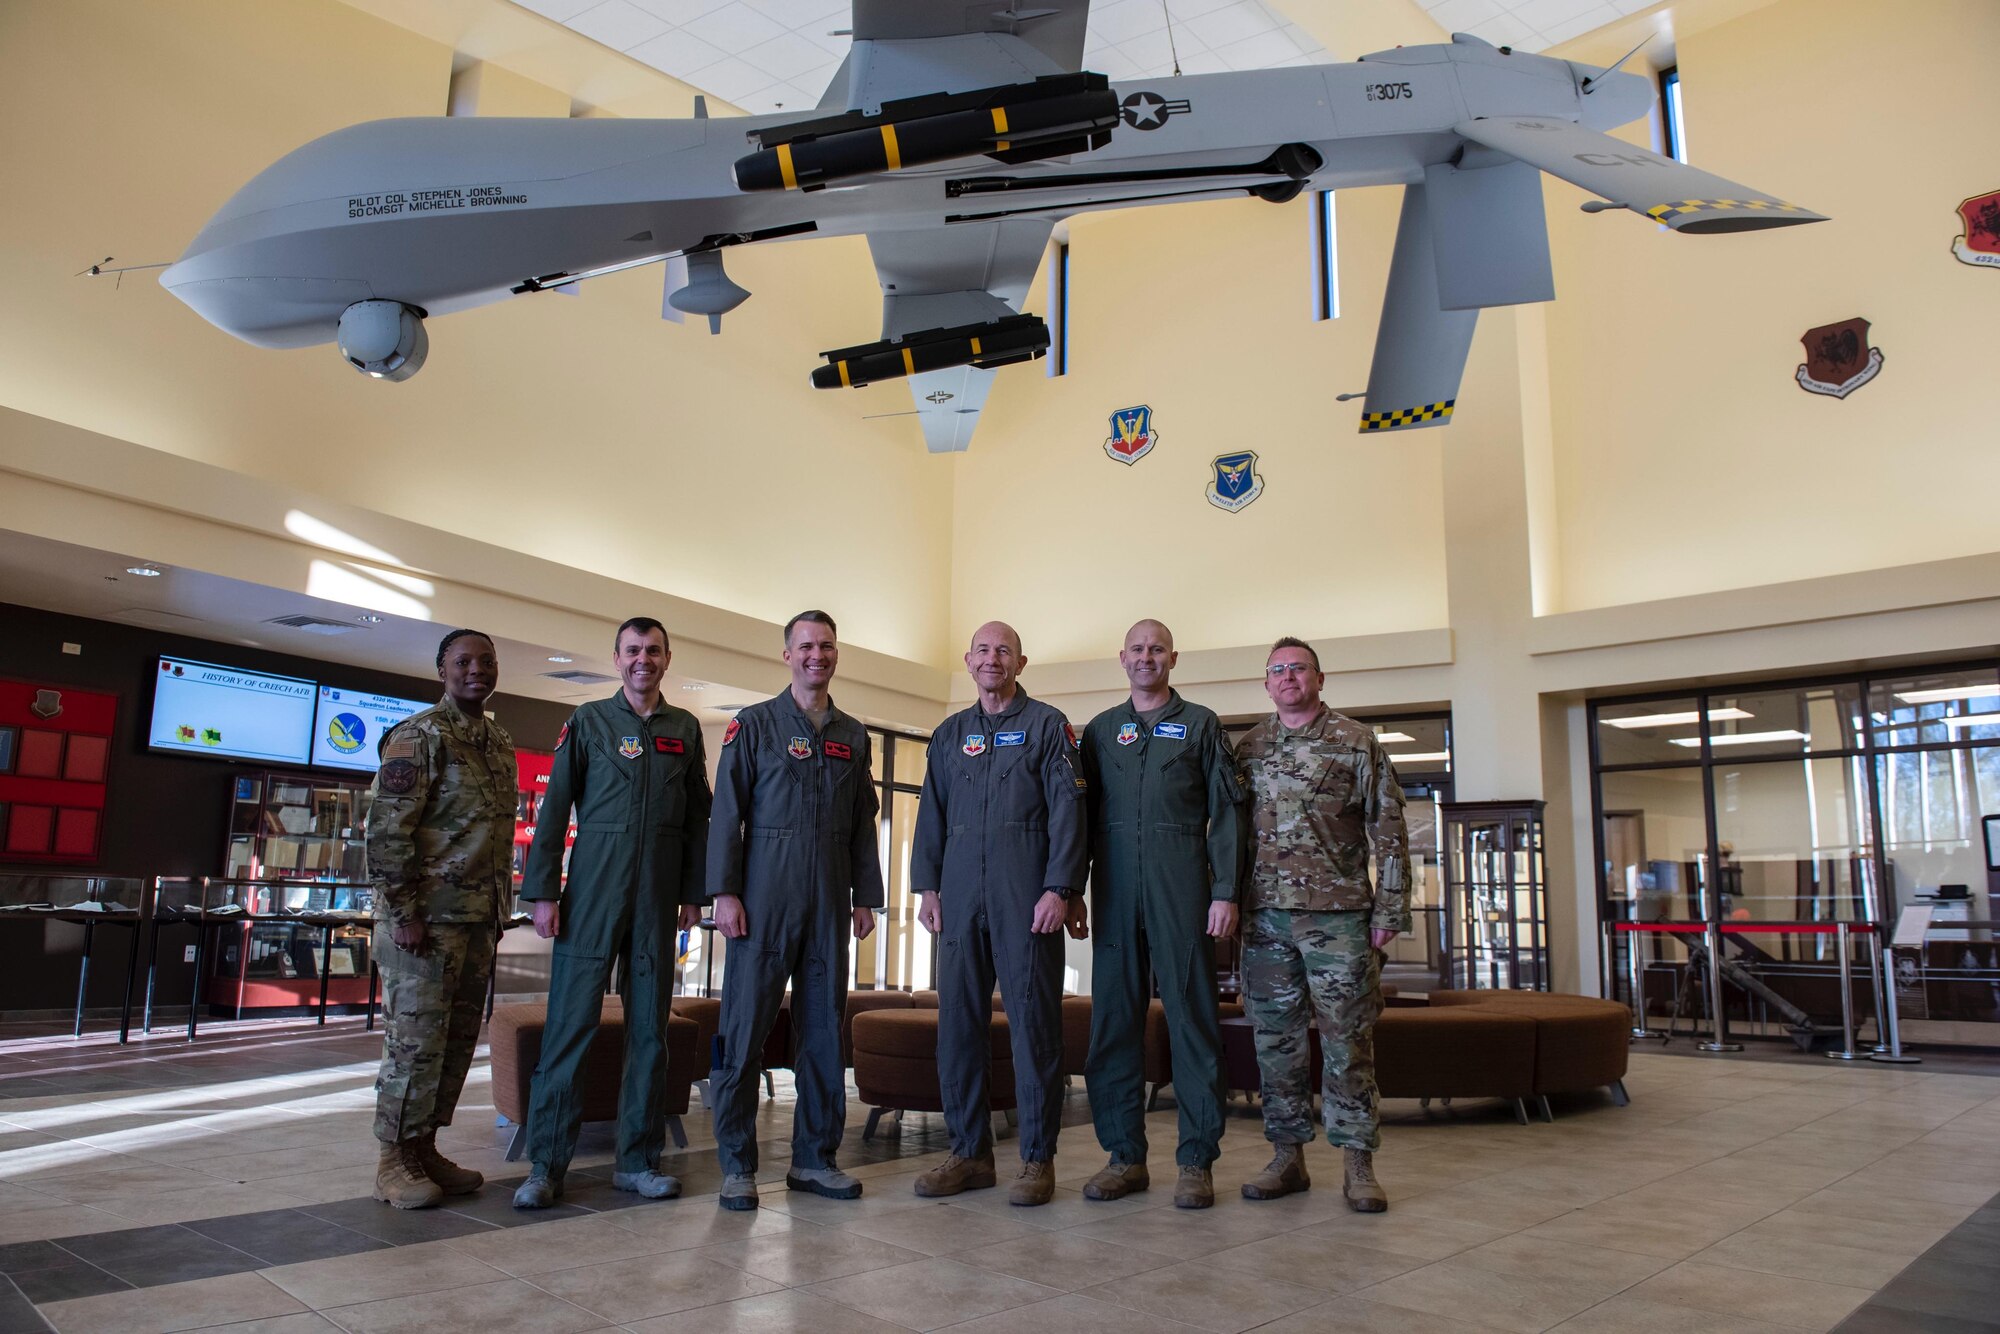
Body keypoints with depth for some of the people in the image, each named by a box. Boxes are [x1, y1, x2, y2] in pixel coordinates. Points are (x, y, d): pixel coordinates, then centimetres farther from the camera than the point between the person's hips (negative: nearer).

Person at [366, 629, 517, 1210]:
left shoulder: (501, 744, 15)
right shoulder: (417, 735, -9)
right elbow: (387, 828, -14)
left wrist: (500, 907, 16)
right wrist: (403, 913, -17)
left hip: (481, 917, 8)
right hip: (427, 917, -8)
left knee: (459, 1038, 11)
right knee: (416, 1038, -2)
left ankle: (425, 1148, 23)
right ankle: (394, 1162, 10)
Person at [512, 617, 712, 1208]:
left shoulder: (685, 729, 11)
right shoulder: (588, 721, 5)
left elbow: (697, 816, 12)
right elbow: (554, 809, 1)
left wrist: (692, 892, 6)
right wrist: (543, 892, -5)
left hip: (659, 893, 3)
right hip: (594, 887, -2)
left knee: (650, 1025, 6)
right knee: (571, 1021, -3)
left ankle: (637, 1159, 15)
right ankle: (546, 1164, 5)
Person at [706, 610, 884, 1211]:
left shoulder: (853, 736, 14)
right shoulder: (754, 723, 2)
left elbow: (863, 823, 14)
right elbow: (726, 812, -3)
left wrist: (865, 897, 9)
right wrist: (725, 892, -10)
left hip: (829, 901, 4)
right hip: (765, 895, -4)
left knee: (824, 1028, 7)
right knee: (745, 1027, -1)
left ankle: (815, 1157, 18)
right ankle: (737, 1165, 9)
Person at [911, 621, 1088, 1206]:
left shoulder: (1047, 725, 4)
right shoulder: (949, 734, 17)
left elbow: (1067, 810, -4)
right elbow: (931, 813, 17)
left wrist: (1059, 888, -13)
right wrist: (927, 886, 7)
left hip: (1026, 895, -4)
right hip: (961, 895, 5)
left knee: (1034, 1021, -2)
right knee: (957, 1020, 5)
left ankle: (1038, 1158, 7)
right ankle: (970, 1152, 16)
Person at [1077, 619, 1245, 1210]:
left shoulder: (1200, 724, 9)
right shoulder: (1100, 730, 17)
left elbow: (1226, 811, 3)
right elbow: (1082, 813, 15)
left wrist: (1225, 892, -7)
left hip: (1181, 879, -3)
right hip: (1115, 884, 3)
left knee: (1191, 1015, -2)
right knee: (1113, 1016, 3)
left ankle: (1197, 1160, 5)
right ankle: (1125, 1155, 12)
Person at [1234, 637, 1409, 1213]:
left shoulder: (1357, 743, 2)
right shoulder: (1249, 748, 11)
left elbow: (1388, 831, 1)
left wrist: (1389, 909, -5)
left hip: (1338, 913, -3)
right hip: (1264, 914, 3)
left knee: (1347, 1037, 1)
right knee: (1276, 1036, 7)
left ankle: (1358, 1163, 10)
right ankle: (1288, 1156, 18)